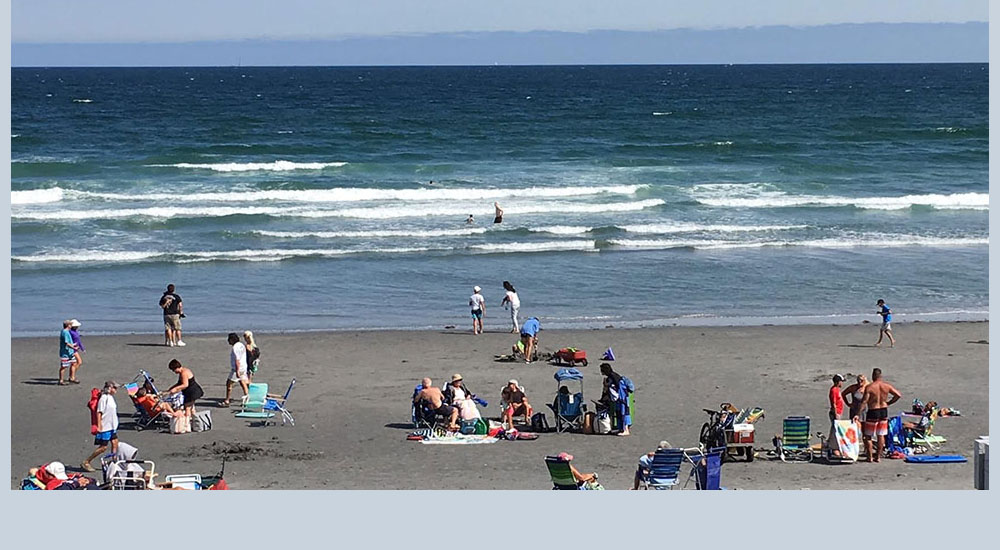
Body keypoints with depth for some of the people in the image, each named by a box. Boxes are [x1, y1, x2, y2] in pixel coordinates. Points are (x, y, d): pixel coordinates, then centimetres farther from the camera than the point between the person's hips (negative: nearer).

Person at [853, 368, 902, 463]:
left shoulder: (869, 387, -14)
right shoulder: (887, 386, -2)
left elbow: (864, 402, -17)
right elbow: (898, 395, 2)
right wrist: (888, 403, 11)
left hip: (873, 412, -4)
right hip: (884, 412, 4)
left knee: (868, 436, 8)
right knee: (881, 435, 13)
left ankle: (870, 457, 7)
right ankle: (878, 457, 16)